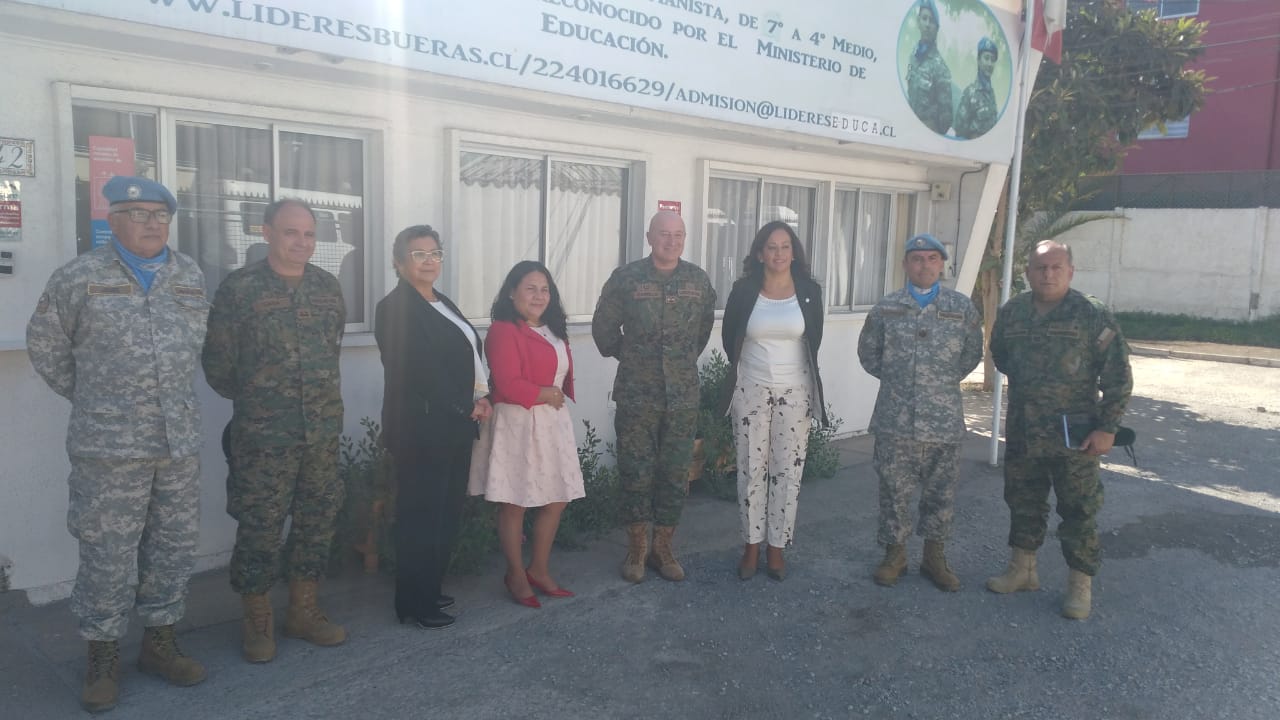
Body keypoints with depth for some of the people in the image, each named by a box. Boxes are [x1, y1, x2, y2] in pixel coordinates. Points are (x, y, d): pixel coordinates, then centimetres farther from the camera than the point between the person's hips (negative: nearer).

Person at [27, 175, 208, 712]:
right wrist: (89, 398, 10)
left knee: (173, 547, 11)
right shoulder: (80, 277, -2)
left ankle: (159, 641, 27)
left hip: (180, 443, 4)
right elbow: (45, 343, 9)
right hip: (109, 446, -4)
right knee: (108, 553, 2)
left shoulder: (191, 277, 9)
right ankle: (102, 657, 18)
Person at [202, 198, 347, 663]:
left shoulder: (328, 286, 7)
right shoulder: (239, 288, -7)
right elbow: (218, 361, -3)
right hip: (263, 433, -4)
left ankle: (303, 610, 25)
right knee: (259, 527, 2)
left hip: (324, 429, 5)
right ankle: (257, 621, 18)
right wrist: (251, 400, 7)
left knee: (317, 521, 11)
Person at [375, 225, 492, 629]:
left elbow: (467, 357, 18)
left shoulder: (443, 304, 17)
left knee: (447, 513, 14)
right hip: (423, 428, -9)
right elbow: (421, 369, -18)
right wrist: (468, 406, -12)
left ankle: (430, 590, 28)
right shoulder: (395, 307, -11)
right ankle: (414, 605, 11)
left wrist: (481, 397, 0)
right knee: (421, 516, 0)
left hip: (455, 426, 9)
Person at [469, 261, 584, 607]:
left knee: (556, 501, 11)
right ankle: (516, 574, 21)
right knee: (514, 504, 4)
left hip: (552, 424, 8)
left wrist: (559, 398, 3)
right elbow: (508, 384, -21)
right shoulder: (503, 331, -15)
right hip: (516, 425, -8)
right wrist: (546, 394, -11)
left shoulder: (554, 330, 13)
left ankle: (539, 570, 26)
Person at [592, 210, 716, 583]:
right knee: (636, 472, 3)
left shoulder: (699, 280, 4)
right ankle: (636, 547, 18)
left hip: (683, 395, 2)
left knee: (675, 473, 7)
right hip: (636, 394, -2)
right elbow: (604, 328, 5)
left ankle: (663, 547, 21)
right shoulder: (626, 277, -4)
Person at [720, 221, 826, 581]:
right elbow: (729, 336, 7)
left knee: (787, 470, 4)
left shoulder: (809, 291, -2)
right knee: (751, 469, 5)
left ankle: (776, 547, 16)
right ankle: (752, 546, 17)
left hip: (795, 392, 1)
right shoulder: (744, 290, -4)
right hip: (751, 390, 0)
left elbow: (813, 339, 9)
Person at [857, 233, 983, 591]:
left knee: (940, 493, 10)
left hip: (944, 421, 0)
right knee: (894, 491, 8)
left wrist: (945, 381, 12)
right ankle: (894, 554, 23)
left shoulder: (962, 307, 1)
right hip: (895, 420, 0)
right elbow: (868, 352, 13)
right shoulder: (886, 308, 2)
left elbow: (972, 353, 12)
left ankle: (935, 558, 26)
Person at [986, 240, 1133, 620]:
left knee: (1078, 511, 4)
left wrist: (1107, 428, -12)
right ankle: (1022, 570, 32)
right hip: (1022, 432, 5)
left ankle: (1080, 584, 17)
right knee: (1023, 502, 16)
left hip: (1074, 435, -4)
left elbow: (1118, 375, -9)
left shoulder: (1092, 315, -10)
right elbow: (1000, 355, 21)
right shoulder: (1012, 313, 2)